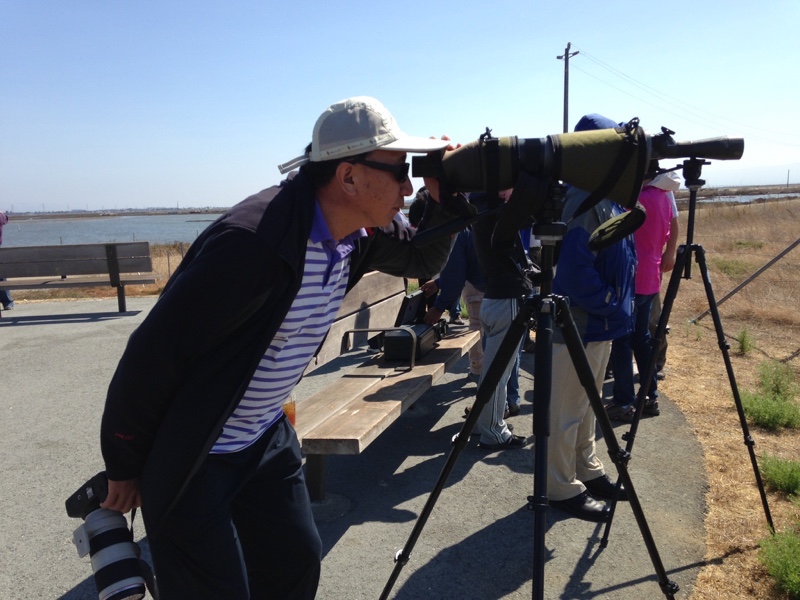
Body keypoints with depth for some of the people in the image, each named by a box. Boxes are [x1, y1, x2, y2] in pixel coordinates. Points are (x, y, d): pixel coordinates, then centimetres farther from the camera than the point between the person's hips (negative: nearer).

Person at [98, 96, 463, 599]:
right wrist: (124, 469, -9)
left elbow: (423, 261, 12)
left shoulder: (359, 231, -8)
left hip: (266, 440, 7)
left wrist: (445, 203, -10)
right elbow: (152, 356, -24)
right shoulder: (253, 242, -31)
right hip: (188, 458, -7)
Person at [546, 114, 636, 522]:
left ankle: (587, 472, 34)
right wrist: (614, 308, -17)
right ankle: (562, 488, 14)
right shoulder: (584, 201, -19)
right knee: (567, 409, 2)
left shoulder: (608, 199, 12)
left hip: (603, 323, 10)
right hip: (580, 324, -10)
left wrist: (619, 309, 12)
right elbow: (576, 270, -26)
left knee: (588, 404, 20)